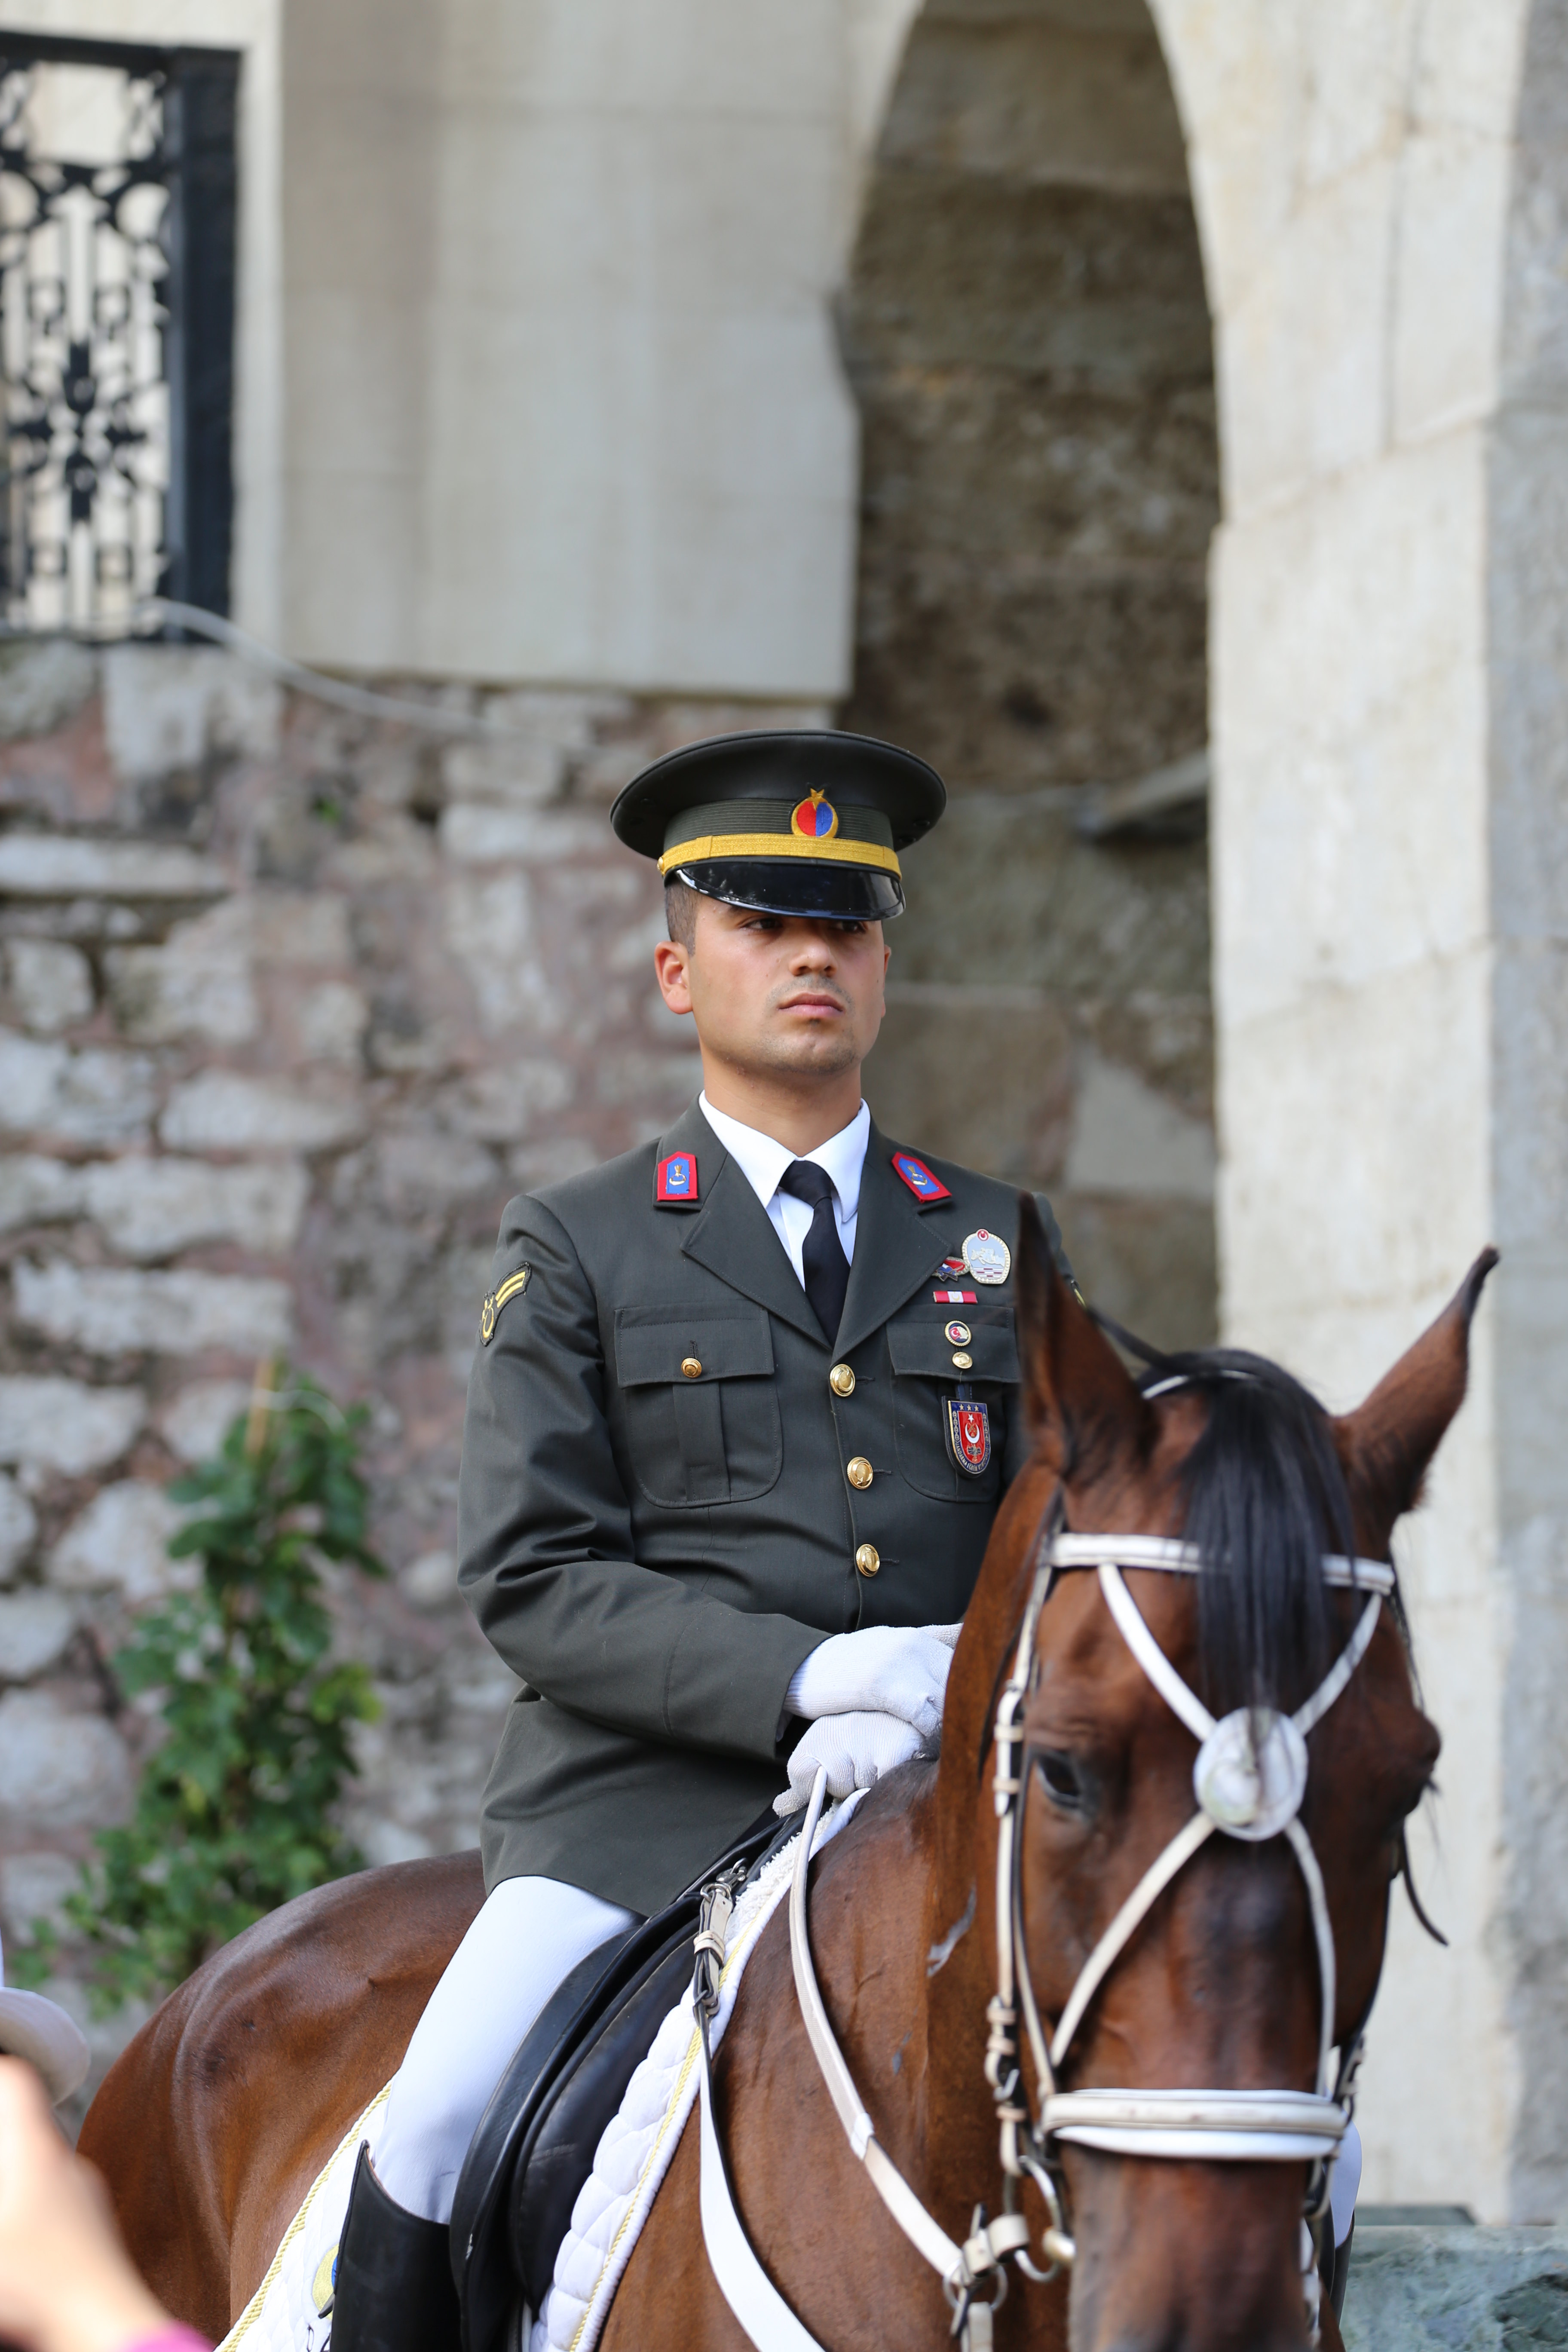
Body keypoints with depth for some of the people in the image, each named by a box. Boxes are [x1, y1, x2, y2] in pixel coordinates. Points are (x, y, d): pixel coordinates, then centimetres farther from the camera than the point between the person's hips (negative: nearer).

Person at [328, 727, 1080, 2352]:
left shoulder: (1004, 1247, 18)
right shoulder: (573, 1253, 10)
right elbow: (530, 1579, 0)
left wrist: (937, 1704, -11)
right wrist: (809, 1675, -15)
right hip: (646, 1811, -2)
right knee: (442, 2131, -27)